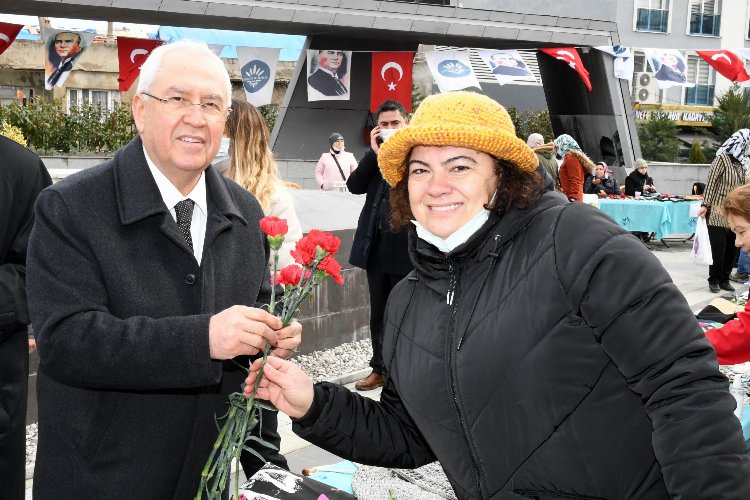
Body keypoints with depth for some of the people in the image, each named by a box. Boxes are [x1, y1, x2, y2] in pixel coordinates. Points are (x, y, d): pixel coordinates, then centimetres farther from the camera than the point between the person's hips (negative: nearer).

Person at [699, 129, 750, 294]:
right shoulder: (722, 159, -8)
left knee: (732, 248, 6)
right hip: (718, 213, -6)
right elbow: (711, 183, -10)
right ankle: (714, 280, 9)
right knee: (718, 248, -3)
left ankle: (724, 279, 17)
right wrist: (705, 205, -15)